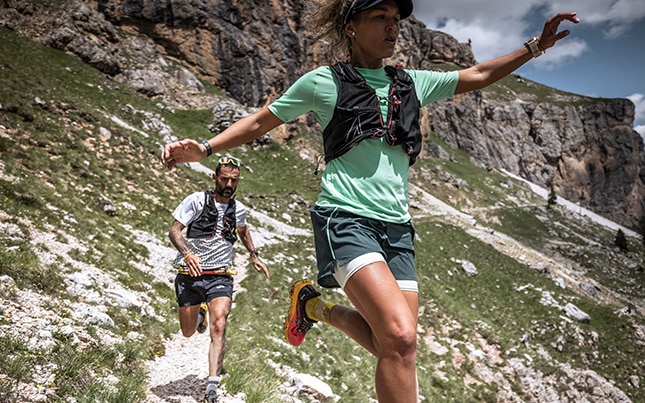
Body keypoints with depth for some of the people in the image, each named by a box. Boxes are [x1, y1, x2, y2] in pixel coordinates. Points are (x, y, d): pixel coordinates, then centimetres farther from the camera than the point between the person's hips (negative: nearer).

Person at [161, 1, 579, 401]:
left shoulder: (411, 83, 15)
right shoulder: (323, 82, 2)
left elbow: (477, 76, 24)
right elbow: (260, 122, 9)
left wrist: (536, 46, 21)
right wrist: (204, 148, 0)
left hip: (397, 227, 6)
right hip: (346, 218, -6)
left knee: (394, 344, 3)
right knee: (400, 336, -23)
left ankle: (316, 305, 26)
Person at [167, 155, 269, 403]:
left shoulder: (239, 209, 8)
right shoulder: (197, 200, -4)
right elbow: (174, 231, -7)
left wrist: (255, 257, 19)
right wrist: (187, 253, -25)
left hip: (220, 277, 1)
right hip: (190, 275, -1)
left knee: (218, 326, -21)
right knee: (188, 332, 11)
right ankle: (200, 312, 46)